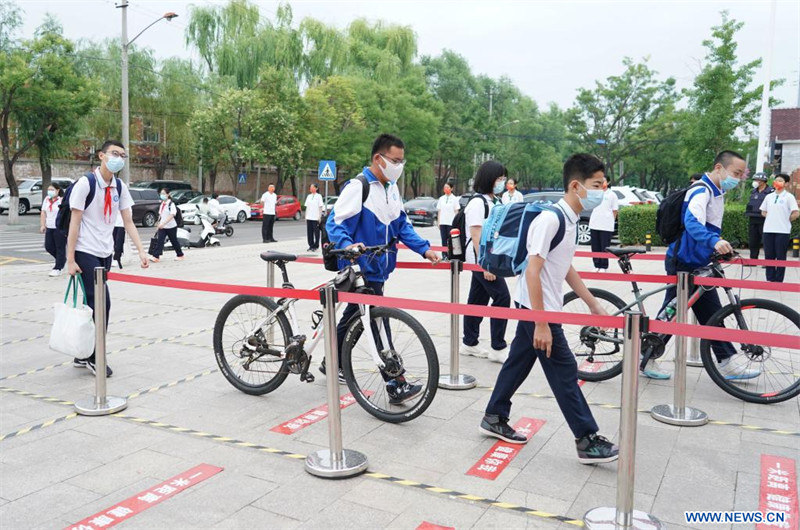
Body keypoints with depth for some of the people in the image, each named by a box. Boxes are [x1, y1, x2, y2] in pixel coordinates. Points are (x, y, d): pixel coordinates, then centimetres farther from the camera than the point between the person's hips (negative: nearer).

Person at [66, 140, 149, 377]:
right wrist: (70, 260, -14)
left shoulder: (120, 187, 5)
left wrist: (141, 250, -4)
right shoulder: (85, 183, -12)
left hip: (105, 254, 6)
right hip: (86, 253, -6)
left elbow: (128, 222, 7)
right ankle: (94, 357, 3)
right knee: (101, 303, -10)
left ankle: (83, 356, 20)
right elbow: (74, 223, -12)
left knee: (93, 303, 10)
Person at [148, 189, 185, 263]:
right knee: (160, 241, -7)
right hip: (162, 227, 6)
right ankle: (156, 257, -11)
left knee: (174, 241, 7)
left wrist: (163, 223, -35)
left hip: (171, 227, -6)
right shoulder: (162, 204, 9)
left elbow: (171, 215, -25)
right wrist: (158, 226, 17)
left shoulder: (171, 204, -14)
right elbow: (160, 215, 17)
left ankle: (180, 255, 23)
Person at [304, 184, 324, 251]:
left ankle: (316, 246, 3)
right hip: (309, 218, 5)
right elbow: (307, 207, 16)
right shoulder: (309, 196, 14)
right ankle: (311, 245, 12)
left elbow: (320, 207, -3)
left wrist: (319, 217, -9)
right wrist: (306, 216, 11)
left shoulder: (318, 196, -1)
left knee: (316, 232, -3)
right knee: (309, 232, 5)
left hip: (316, 218, -5)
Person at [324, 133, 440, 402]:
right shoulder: (358, 186, -14)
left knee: (354, 316, 21)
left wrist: (424, 249, 1)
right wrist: (347, 245, -36)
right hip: (361, 269, -9)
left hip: (378, 268, 9)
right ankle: (396, 386, -5)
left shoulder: (391, 188, 11)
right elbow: (334, 223, -17)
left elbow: (402, 225, 14)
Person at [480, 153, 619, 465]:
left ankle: (494, 419, 31)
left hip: (533, 309, 9)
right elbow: (532, 271, -25)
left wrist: (593, 305, 19)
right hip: (537, 310, -9)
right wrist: (541, 324, -25)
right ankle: (588, 441, 10)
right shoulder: (550, 219, -22)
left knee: (518, 363, 17)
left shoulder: (570, 219, 8)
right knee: (564, 372, -1)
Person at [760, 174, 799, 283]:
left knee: (780, 257, 1)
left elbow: (796, 213, -8)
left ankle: (779, 280, 7)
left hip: (782, 231, -4)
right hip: (768, 230, 4)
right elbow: (763, 212, 19)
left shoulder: (789, 197, -3)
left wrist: (786, 220, 1)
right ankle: (770, 279, 15)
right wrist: (772, 218, 6)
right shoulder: (769, 197, 11)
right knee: (769, 255, 7)